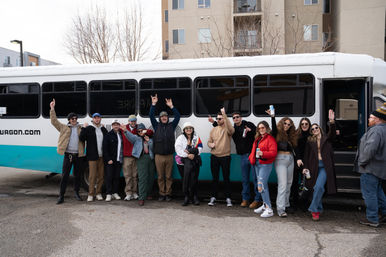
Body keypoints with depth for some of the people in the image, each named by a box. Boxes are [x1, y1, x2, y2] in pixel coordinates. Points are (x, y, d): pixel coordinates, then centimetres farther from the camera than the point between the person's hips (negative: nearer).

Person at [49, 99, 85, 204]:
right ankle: (61, 196, 2)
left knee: (77, 175, 11)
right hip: (68, 155, -2)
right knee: (64, 176, -3)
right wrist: (52, 109, -5)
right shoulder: (64, 127, 8)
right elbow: (54, 121, 2)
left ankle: (76, 193, 26)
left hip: (77, 155, 2)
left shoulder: (81, 128, 10)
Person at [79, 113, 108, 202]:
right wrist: (83, 128, -13)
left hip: (102, 156, 4)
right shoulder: (89, 128, 2)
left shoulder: (104, 129, 12)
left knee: (101, 175, 7)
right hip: (92, 156, -4)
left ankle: (98, 193, 18)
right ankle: (91, 194, 7)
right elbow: (81, 139, -9)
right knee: (92, 175, -2)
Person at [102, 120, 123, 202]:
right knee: (109, 177, -2)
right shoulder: (108, 135, 0)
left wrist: (122, 158, 3)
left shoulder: (121, 135, 12)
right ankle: (108, 194, 3)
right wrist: (108, 159, -12)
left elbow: (123, 146, 13)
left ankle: (115, 193, 16)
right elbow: (105, 149, -5)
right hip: (110, 160, -4)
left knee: (117, 177, 8)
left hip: (119, 160, 4)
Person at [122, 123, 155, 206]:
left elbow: (153, 148, 11)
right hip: (142, 158, -3)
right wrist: (125, 131, -28)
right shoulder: (136, 138, 10)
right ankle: (141, 198, -12)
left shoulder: (150, 138, 18)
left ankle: (147, 194, 26)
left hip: (151, 158, 4)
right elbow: (130, 136, -10)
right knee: (142, 178, -12)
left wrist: (149, 141, -3)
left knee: (151, 178, 8)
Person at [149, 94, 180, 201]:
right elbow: (151, 116, 2)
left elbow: (177, 116, 5)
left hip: (169, 156, 0)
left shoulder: (171, 126, 10)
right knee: (160, 177, 5)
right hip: (159, 156, 0)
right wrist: (153, 104, -3)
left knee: (168, 176, 4)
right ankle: (162, 194, 14)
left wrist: (171, 106, 0)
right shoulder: (156, 126, 9)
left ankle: (168, 194, 12)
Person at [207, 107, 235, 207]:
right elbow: (209, 142, 17)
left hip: (225, 157, -4)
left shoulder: (227, 129, -6)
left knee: (226, 178, 4)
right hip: (214, 157, 4)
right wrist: (211, 145, -9)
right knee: (215, 178, 10)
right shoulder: (213, 129, 10)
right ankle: (213, 197, 18)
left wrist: (224, 114, -34)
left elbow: (231, 130, -31)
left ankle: (228, 198, 13)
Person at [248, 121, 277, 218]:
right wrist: (251, 157, 14)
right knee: (263, 185, 14)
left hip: (265, 164, -8)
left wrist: (263, 153, -28)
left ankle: (269, 209, -7)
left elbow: (273, 152, -17)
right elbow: (254, 150, 26)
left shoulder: (270, 139, -9)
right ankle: (265, 205, 25)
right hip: (257, 164, 8)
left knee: (261, 186, -13)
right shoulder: (257, 138, 17)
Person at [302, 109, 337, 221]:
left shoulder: (326, 139, 7)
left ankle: (314, 209, -8)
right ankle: (318, 209, 21)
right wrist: (305, 167, -3)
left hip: (325, 167, -2)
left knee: (319, 186, -17)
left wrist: (332, 122, -31)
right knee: (317, 188, 6)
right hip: (314, 167, 2)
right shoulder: (310, 141, 10)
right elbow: (306, 154, 8)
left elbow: (332, 133, -14)